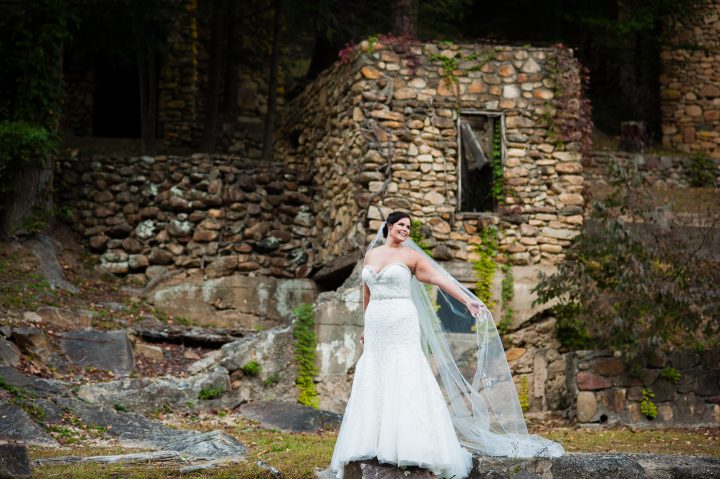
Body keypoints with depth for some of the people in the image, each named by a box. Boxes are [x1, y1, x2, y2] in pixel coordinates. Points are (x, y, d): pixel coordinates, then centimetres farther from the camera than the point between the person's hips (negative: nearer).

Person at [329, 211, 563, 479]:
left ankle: (409, 445, -9)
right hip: (376, 329, 4)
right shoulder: (371, 254, 13)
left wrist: (468, 300, -21)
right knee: (372, 386, 2)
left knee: (406, 383, -10)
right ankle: (370, 444, 5)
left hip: (402, 326, -4)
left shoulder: (410, 256, 0)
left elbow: (440, 278, -10)